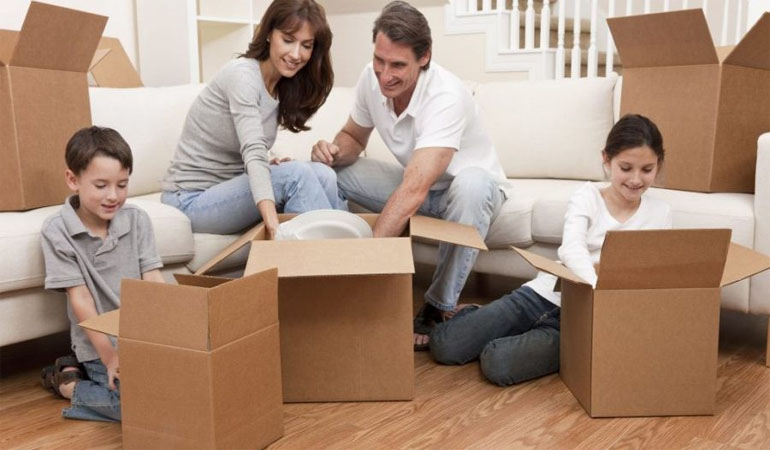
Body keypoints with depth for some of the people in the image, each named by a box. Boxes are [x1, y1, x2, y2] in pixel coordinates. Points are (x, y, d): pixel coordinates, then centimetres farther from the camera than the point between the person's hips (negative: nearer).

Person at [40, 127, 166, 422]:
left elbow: (154, 281, -3)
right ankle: (70, 382, 6)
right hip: (98, 344, -5)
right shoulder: (57, 231, -9)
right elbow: (80, 298, -11)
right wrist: (109, 355, -16)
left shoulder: (137, 220, 1)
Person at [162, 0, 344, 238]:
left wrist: (269, 165, -14)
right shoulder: (242, 74, -18)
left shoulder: (284, 86, 7)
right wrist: (274, 225, -45)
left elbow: (257, 152, 10)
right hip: (192, 200, -7)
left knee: (323, 175, -16)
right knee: (297, 173, -27)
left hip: (229, 189, 7)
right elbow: (253, 152, -33)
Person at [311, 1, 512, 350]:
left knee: (471, 184, -42)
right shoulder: (371, 79, -15)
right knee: (325, 171, -11)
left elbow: (413, 191, -45)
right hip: (416, 184, 5)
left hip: (475, 187, -5)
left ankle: (439, 308, -22)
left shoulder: (446, 97, -34)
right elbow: (353, 138, 3)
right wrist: (334, 151, -22)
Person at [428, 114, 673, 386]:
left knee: (498, 364, -27)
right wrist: (599, 290, -41)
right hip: (544, 294, 1)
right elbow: (572, 249, -21)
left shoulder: (659, 214, 4)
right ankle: (474, 318, 22)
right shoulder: (588, 196, -2)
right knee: (444, 346, -9)